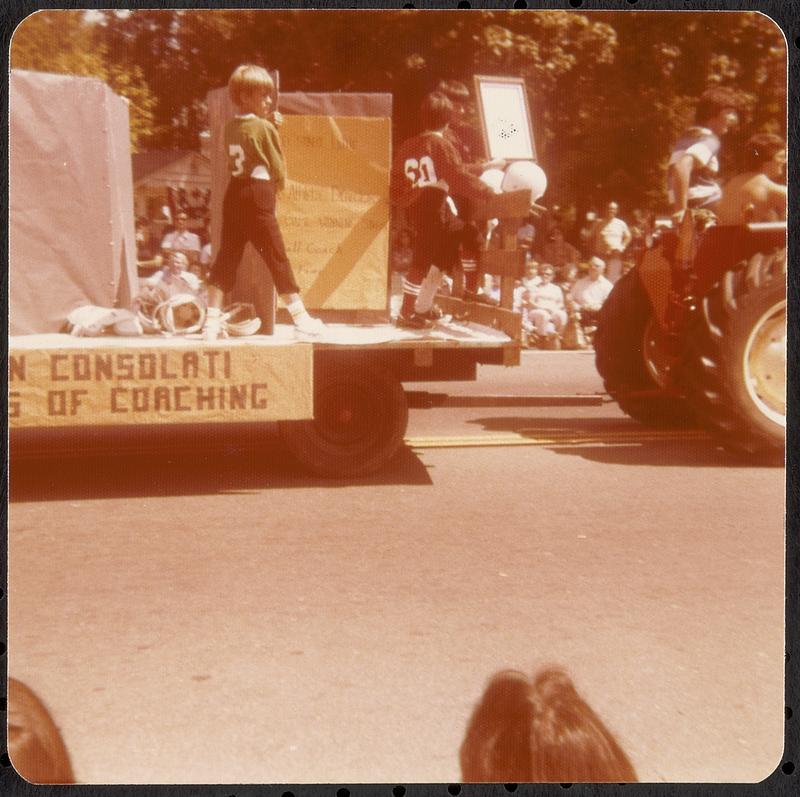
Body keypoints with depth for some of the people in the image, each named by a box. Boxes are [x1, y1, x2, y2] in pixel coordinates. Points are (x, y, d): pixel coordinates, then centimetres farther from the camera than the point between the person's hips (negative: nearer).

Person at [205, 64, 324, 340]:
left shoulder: (229, 128, 11)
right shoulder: (265, 127, -7)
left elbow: (231, 163, 15)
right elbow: (278, 169, -2)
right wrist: (277, 186, 18)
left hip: (233, 194, 6)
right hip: (258, 197, -6)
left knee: (226, 256, 7)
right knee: (277, 257, -3)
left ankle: (212, 320, 5)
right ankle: (301, 318, 2)